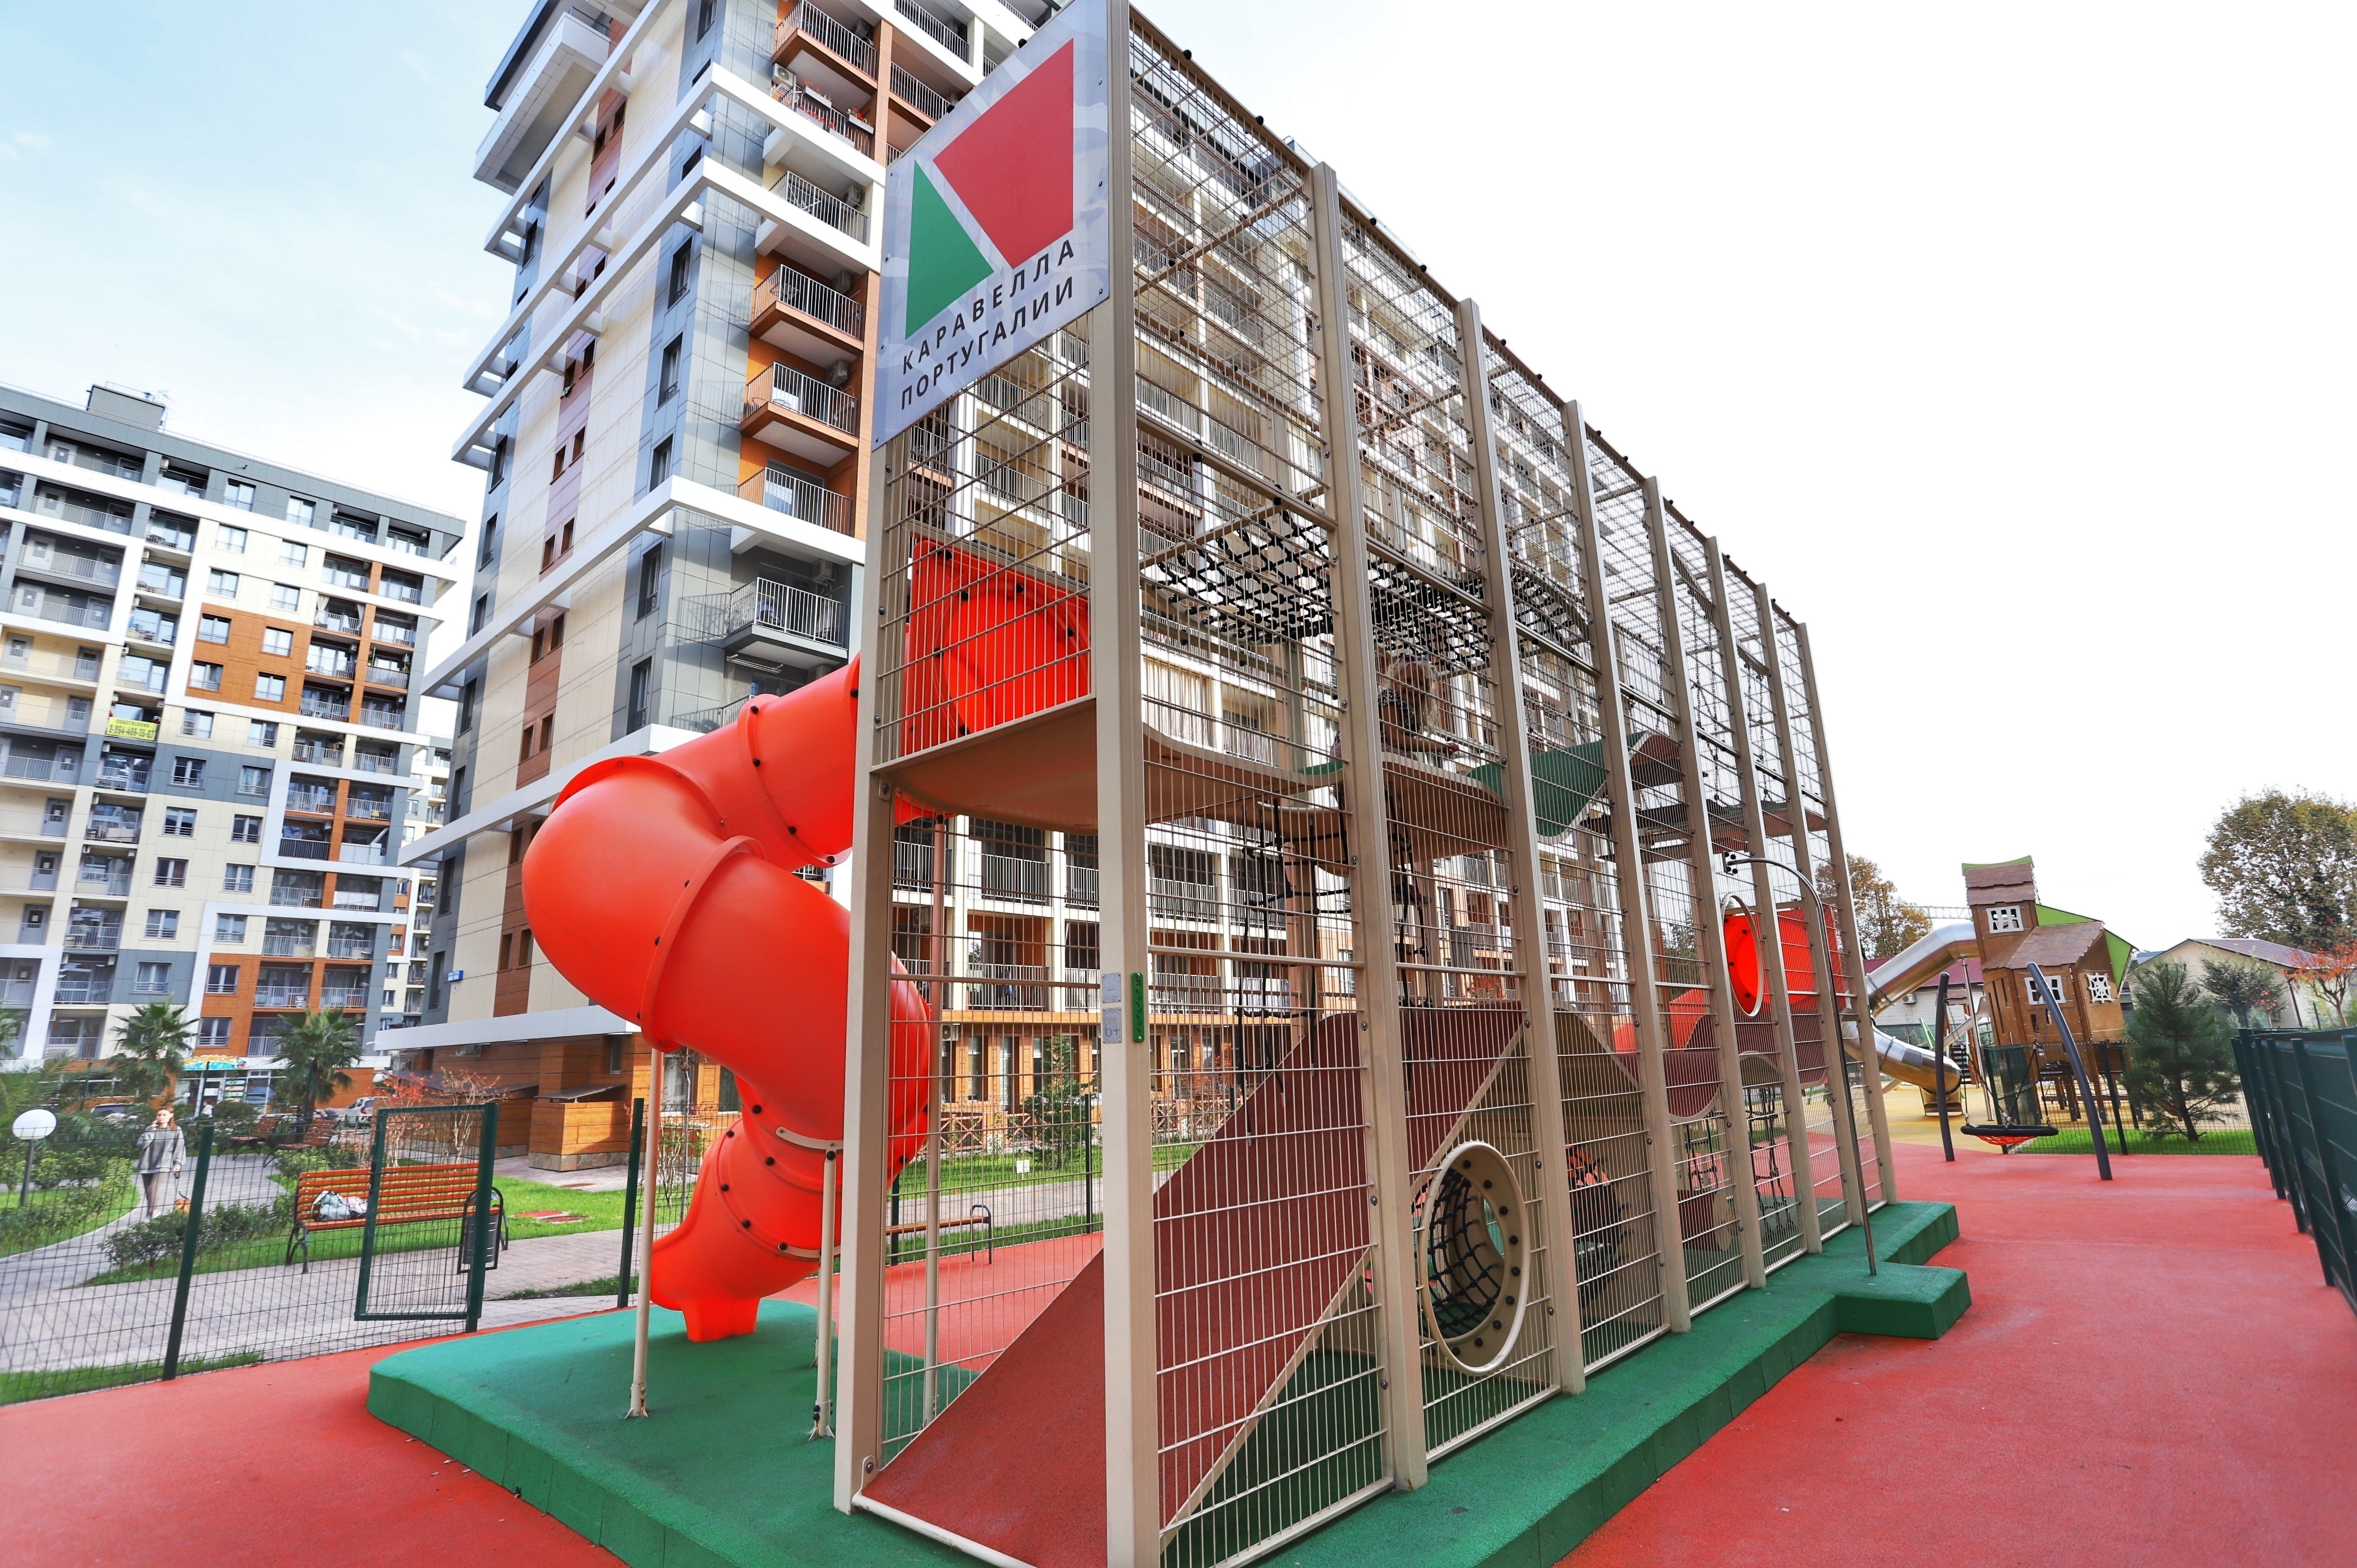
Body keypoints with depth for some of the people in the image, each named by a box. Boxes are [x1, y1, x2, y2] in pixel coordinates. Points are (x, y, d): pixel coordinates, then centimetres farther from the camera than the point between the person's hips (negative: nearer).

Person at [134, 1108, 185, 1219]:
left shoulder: (176, 1131, 2)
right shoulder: (150, 1129, 7)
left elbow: (180, 1149, 2)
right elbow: (141, 1144, -5)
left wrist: (178, 1163, -7)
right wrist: (151, 1131, -11)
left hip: (163, 1166, -3)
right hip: (147, 1165, 3)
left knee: (153, 1189, -18)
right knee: (148, 1191, 7)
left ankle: (150, 1215, -17)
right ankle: (153, 1212, 24)